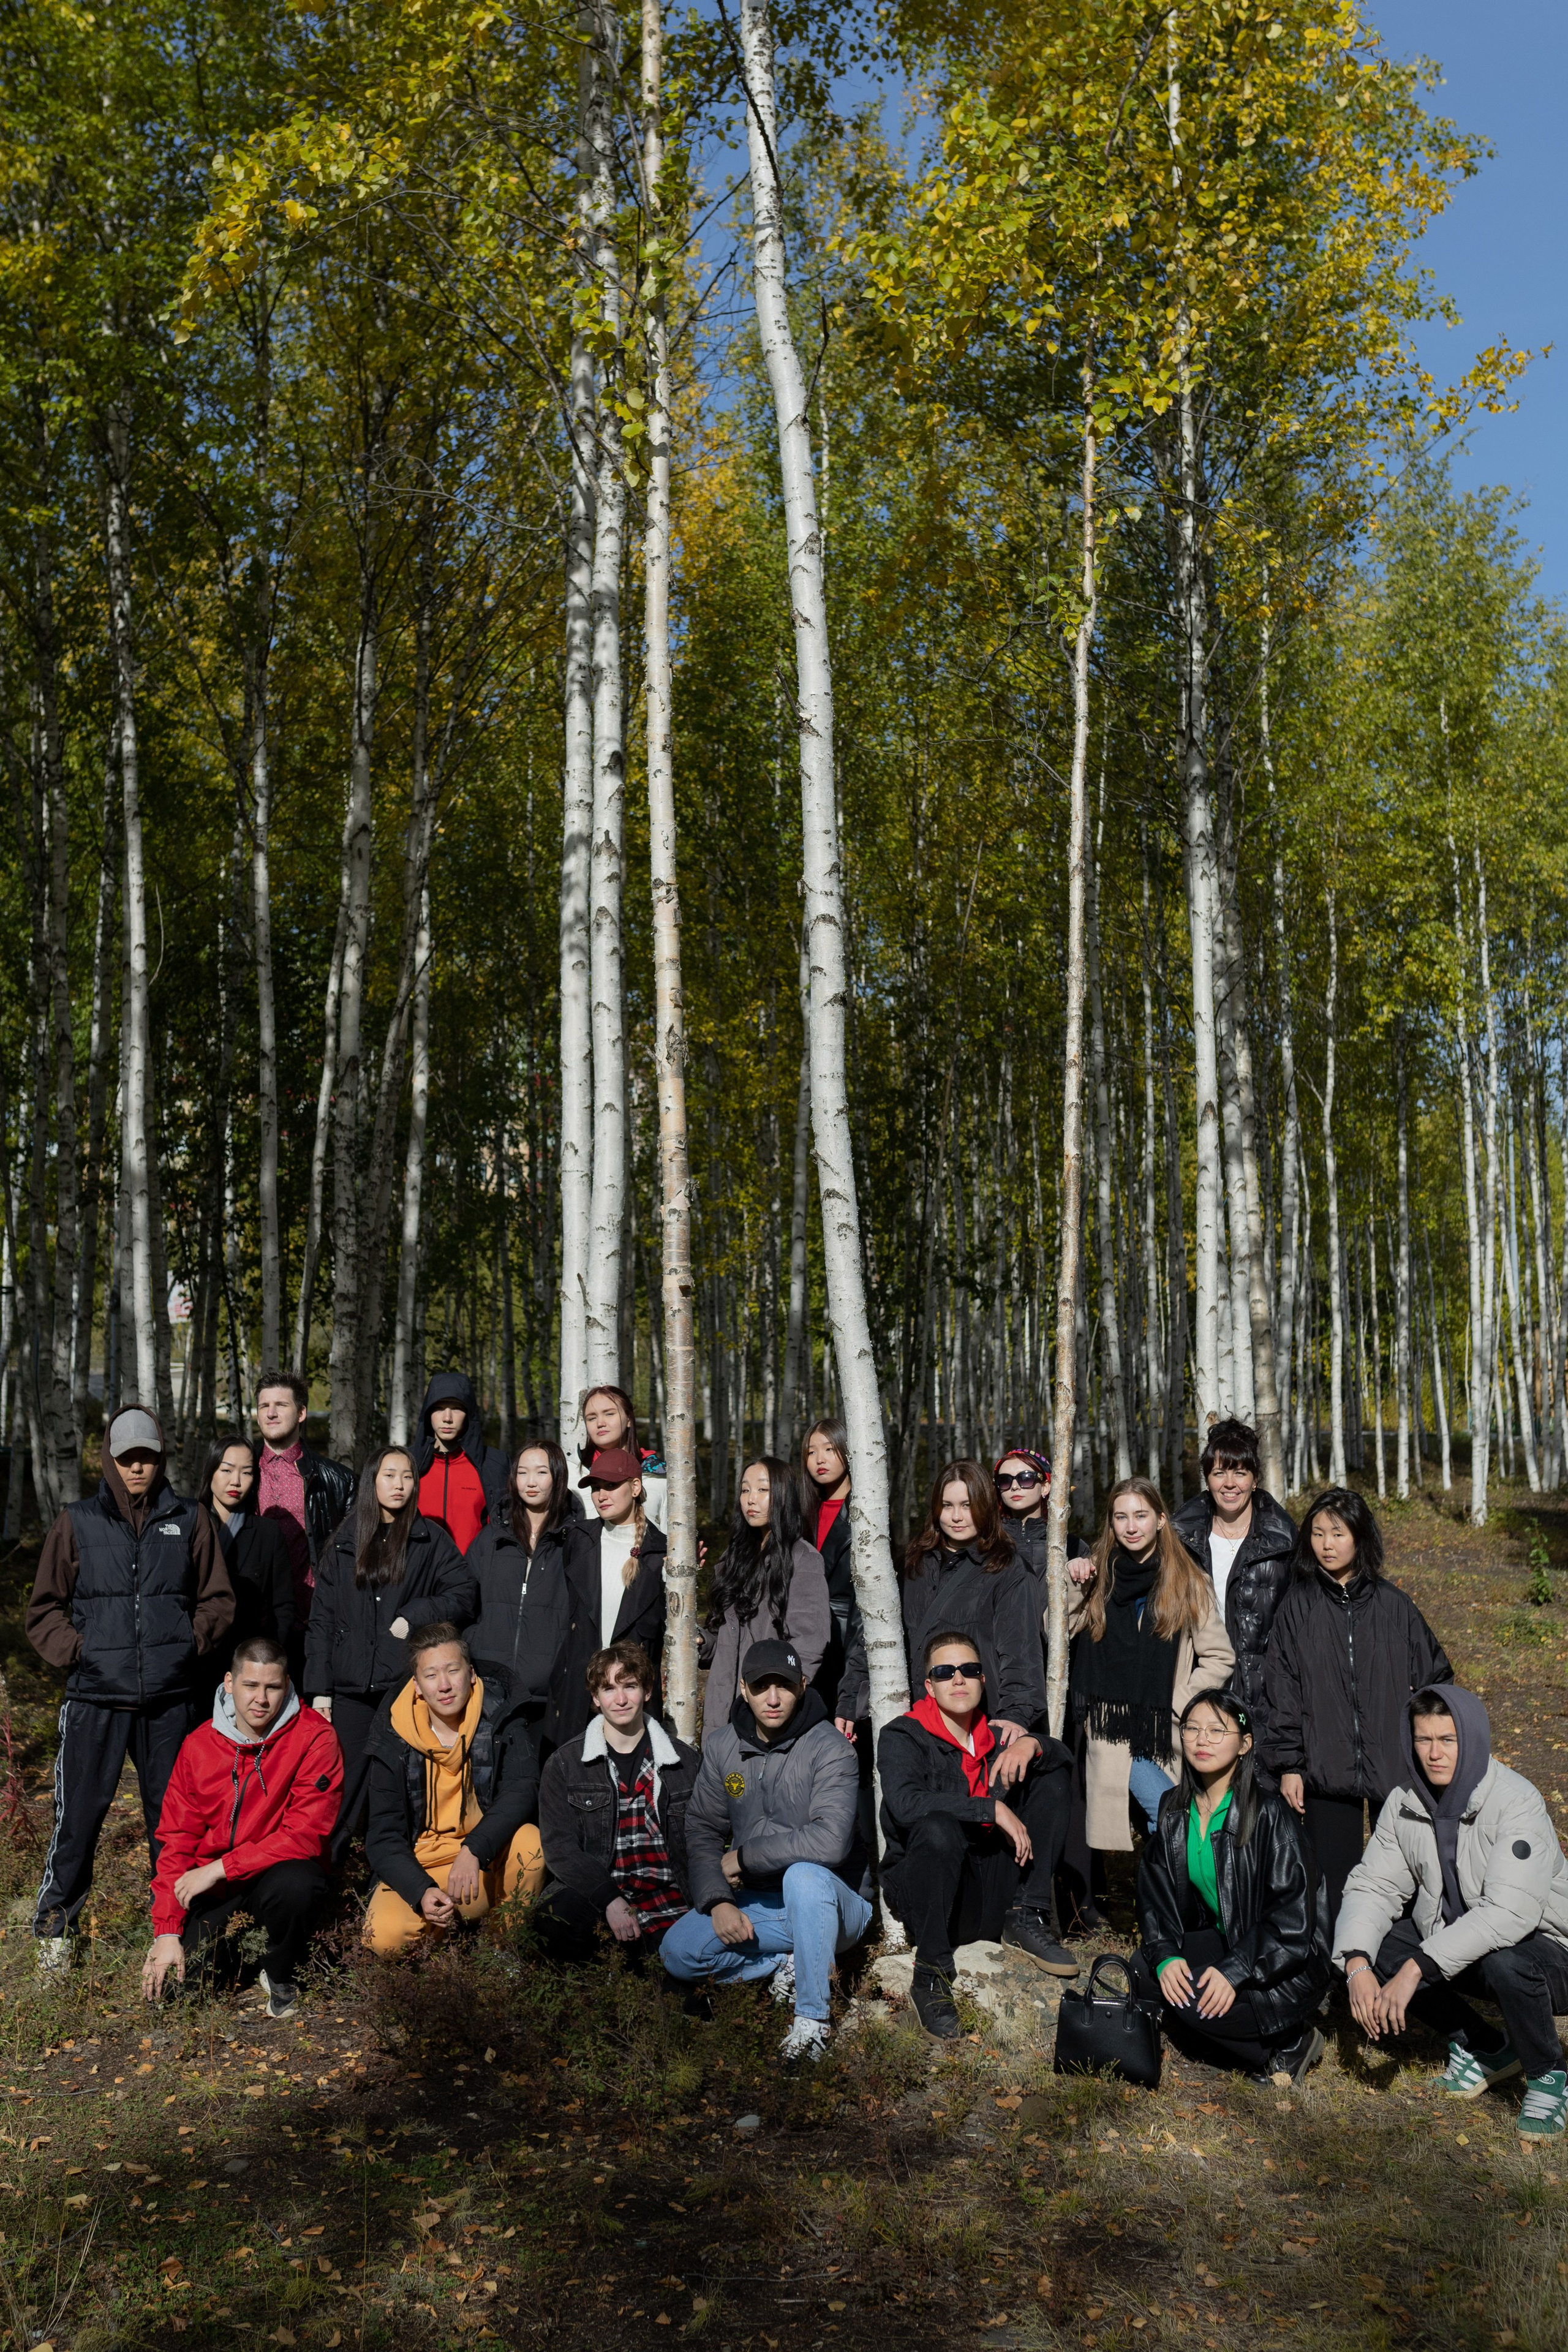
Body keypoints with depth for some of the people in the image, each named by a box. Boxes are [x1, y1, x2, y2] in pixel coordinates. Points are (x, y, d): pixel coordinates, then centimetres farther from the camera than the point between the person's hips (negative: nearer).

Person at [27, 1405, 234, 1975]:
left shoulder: (190, 1520, 7)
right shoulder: (78, 1522, 4)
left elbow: (219, 1600, 12)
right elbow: (44, 1608, 9)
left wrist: (192, 1643, -2)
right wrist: (73, 1650, -5)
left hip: (169, 1697, 1)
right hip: (95, 1695, -1)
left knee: (172, 1812, 10)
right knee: (79, 1814, 1)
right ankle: (54, 1926, 19)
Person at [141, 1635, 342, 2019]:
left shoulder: (315, 1738, -16)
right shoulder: (199, 1745, -3)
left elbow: (305, 1834, -20)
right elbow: (175, 1839, -1)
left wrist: (220, 1868, -23)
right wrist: (167, 1932, -9)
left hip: (276, 1870, -3)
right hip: (210, 1884, 3)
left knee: (297, 1886, -37)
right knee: (165, 1985, -14)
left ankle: (279, 1977, -4)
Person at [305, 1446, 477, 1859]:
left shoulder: (431, 1541, 8)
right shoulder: (344, 1545, 13)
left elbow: (466, 1593, 3)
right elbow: (321, 1620, 11)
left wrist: (414, 1616, -9)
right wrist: (319, 1689, 4)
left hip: (406, 1683, -2)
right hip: (351, 1686, 2)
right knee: (342, 1785, 1)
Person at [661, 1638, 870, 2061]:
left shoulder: (830, 1749, -17)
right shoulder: (723, 1749, 0)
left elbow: (830, 1840, -31)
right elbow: (701, 1831, 2)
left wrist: (743, 1858, -20)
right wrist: (718, 1900, -16)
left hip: (828, 1903, -5)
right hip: (756, 1907, 5)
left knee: (804, 1875, -38)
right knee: (678, 1952, -16)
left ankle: (813, 2018, -23)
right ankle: (789, 1963, -1)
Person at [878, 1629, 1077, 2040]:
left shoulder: (994, 1736, 11)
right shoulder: (903, 1736, -7)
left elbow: (1064, 1756, 12)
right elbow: (904, 1803, -25)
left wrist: (1032, 1745, -12)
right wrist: (993, 1809, -25)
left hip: (996, 1890, 5)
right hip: (925, 1892, -5)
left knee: (1050, 1778, 0)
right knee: (937, 1827, -38)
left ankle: (1026, 1918, -4)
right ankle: (930, 1976, -23)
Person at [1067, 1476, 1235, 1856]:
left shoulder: (1188, 1582, 7)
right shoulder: (1098, 1576, 11)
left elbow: (1220, 1659, 7)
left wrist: (1179, 1701, -2)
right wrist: (1071, 1585, -6)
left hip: (1168, 1732, 1)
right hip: (1112, 1727, 0)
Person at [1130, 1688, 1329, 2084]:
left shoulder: (1270, 1814, -17)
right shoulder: (1174, 1809, 2)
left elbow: (1292, 1917, -20)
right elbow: (1154, 1892, 2)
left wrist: (1235, 1971, -28)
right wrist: (1164, 1956, -17)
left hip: (1289, 1965, -6)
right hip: (1220, 1941, 6)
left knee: (1197, 1999, -27)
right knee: (1143, 1972, -17)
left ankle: (1291, 2044, -2)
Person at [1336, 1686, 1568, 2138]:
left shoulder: (1516, 1803, -25)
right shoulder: (1405, 1800, -7)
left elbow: (1508, 1913, -36)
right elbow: (1372, 1886, -6)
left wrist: (1415, 1970, -39)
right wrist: (1357, 1966, -26)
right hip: (1453, 1940, 6)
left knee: (1507, 1964, -38)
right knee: (1368, 1945, -12)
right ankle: (1484, 2048, 8)